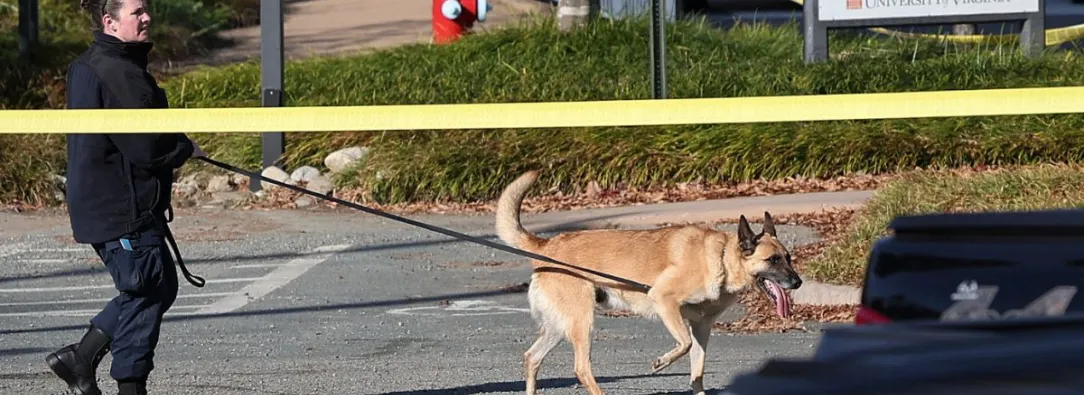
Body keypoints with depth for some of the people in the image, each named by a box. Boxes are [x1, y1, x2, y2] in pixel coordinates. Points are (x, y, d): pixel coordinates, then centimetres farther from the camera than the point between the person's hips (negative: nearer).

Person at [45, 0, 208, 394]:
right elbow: (147, 148, -22)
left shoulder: (88, 67, 14)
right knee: (146, 294, -2)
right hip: (121, 209, -11)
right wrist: (186, 148, -3)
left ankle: (79, 359, 20)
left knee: (159, 288, 18)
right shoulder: (117, 73, -20)